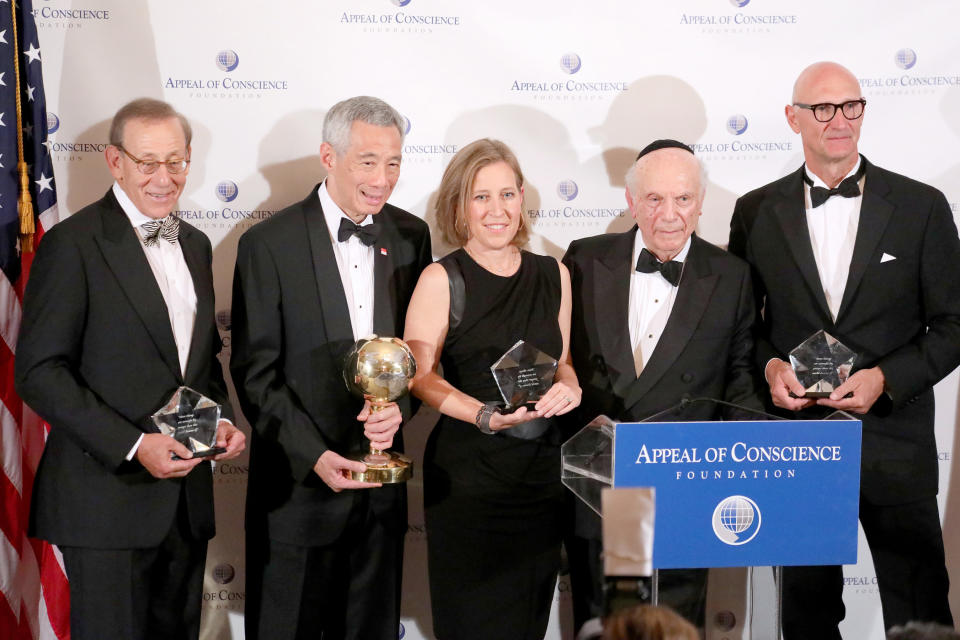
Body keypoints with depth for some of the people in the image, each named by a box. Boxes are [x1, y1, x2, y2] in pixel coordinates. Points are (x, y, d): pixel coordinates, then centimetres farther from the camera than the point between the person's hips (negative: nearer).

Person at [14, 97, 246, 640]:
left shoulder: (195, 245, 13)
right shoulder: (73, 243, -9)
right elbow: (40, 373, -13)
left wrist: (221, 419, 2)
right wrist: (133, 446, -20)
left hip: (187, 495, 7)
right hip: (107, 499, -6)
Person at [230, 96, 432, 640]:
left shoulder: (411, 236, 4)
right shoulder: (269, 244, -9)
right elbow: (255, 371, -9)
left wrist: (398, 404, -12)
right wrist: (313, 456, -18)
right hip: (299, 482, -4)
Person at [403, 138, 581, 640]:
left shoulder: (553, 275, 9)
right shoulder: (442, 280, -5)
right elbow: (420, 375, -8)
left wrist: (568, 386, -5)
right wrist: (486, 415, -21)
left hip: (541, 467, 4)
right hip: (467, 471, -4)